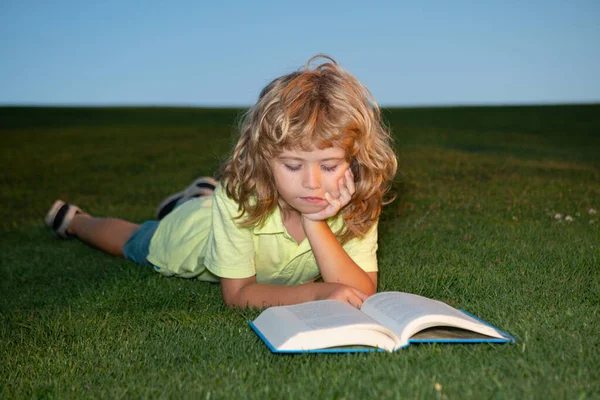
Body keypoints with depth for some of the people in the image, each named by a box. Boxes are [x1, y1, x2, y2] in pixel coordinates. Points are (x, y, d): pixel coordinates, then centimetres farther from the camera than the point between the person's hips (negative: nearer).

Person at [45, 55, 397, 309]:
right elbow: (237, 293, -36)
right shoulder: (239, 195, -43)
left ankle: (204, 196, 53)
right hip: (189, 232, -2)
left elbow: (362, 294, -41)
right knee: (132, 242, 26)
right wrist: (318, 291, -50)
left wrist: (315, 224, -54)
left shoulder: (358, 204, -36)